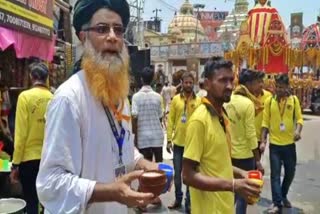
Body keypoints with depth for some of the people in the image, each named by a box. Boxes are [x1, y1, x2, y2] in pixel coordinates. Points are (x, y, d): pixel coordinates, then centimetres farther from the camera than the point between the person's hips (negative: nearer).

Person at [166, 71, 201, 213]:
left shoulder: (199, 101, -3)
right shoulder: (176, 99, 0)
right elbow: (171, 120, 1)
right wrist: (169, 139, -2)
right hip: (178, 142, 1)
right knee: (177, 173, 14)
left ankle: (189, 202, 23)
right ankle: (178, 198, 32)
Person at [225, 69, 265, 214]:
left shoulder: (229, 100, 2)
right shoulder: (248, 103, -18)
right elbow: (251, 135, -19)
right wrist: (258, 160, -13)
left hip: (229, 153, 7)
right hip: (244, 155, -7)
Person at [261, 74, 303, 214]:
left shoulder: (294, 100, 0)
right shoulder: (269, 101, -3)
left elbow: (299, 118, 0)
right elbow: (265, 122, -1)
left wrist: (298, 130, -21)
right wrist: (263, 141, -6)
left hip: (289, 143, 2)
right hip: (274, 144, -1)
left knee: (290, 172, 14)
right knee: (275, 174, 2)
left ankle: (284, 196, 38)